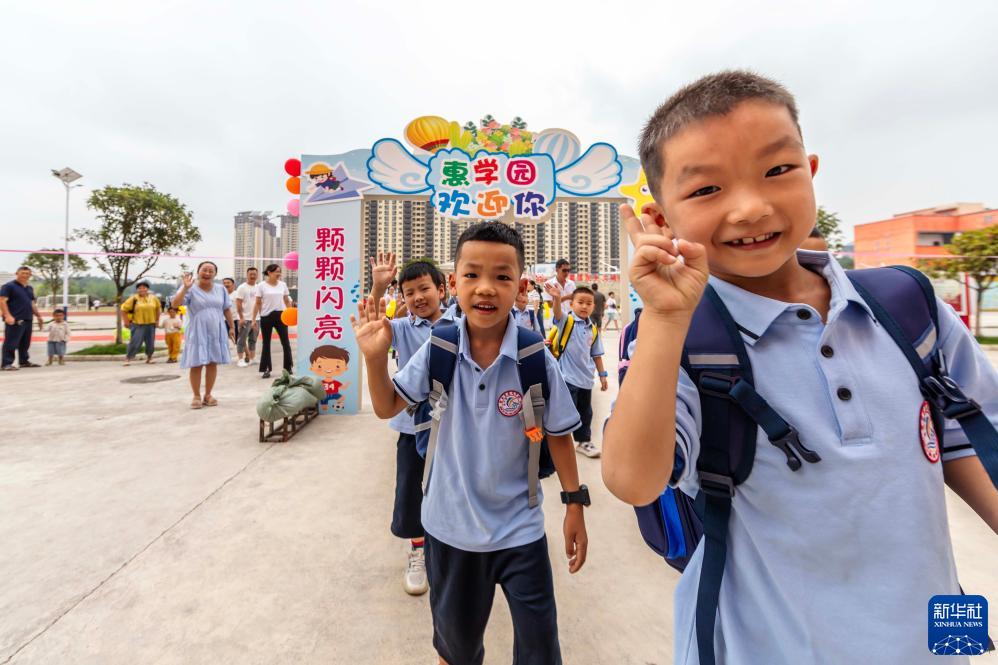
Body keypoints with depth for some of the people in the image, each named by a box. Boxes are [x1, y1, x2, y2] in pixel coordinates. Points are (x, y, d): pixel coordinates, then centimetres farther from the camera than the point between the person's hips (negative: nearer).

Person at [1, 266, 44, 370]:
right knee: (11, 343, -8)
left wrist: (38, 316, 21)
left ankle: (24, 362, 22)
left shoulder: (29, 288, 19)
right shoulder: (9, 286, -4)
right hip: (15, 320, -7)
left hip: (27, 320, 8)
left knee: (25, 343, 13)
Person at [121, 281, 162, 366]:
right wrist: (126, 321, -3)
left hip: (151, 324, 4)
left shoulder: (154, 298, 6)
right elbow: (123, 309, -1)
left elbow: (158, 309, 20)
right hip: (138, 325, -3)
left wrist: (157, 320, 15)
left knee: (150, 343, 8)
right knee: (135, 342, -10)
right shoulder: (133, 298, -5)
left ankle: (149, 358, 24)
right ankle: (128, 359, -1)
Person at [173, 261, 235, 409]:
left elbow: (227, 309, 14)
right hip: (197, 333, -3)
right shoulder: (191, 289, -5)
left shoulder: (221, 289, 6)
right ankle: (196, 396, 13)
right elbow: (174, 304, -17)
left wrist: (231, 327, 12)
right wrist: (185, 288, -26)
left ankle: (208, 394, 18)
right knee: (196, 365, 0)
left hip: (216, 332, 3)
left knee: (213, 363, 6)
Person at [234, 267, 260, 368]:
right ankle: (241, 360, 3)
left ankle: (252, 359, 18)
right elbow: (238, 304, -10)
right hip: (245, 319, -5)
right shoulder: (242, 287, -6)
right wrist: (241, 317, -17)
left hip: (256, 318, 6)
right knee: (242, 340, -2)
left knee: (253, 340, 11)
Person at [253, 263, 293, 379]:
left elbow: (287, 301, 11)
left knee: (286, 342, -1)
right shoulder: (261, 286, -2)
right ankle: (267, 369, 16)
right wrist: (253, 319, -5)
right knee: (266, 343, 7)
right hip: (266, 316, -2)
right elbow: (258, 303, -1)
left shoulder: (283, 285, 6)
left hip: (280, 315, 2)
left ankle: (288, 367, 8)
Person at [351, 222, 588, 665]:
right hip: (450, 522, 2)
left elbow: (557, 434, -8)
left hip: (519, 527, -1)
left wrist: (575, 502, -3)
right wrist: (375, 358, -20)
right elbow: (387, 408, -4)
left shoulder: (536, 359, -19)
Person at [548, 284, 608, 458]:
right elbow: (557, 314, -33)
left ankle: (584, 442, 35)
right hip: (567, 377, -6)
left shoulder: (593, 329, 6)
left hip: (585, 378, 6)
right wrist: (556, 299, -53)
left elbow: (596, 354, 13)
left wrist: (602, 374, 12)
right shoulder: (566, 321, -9)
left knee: (585, 412, 18)